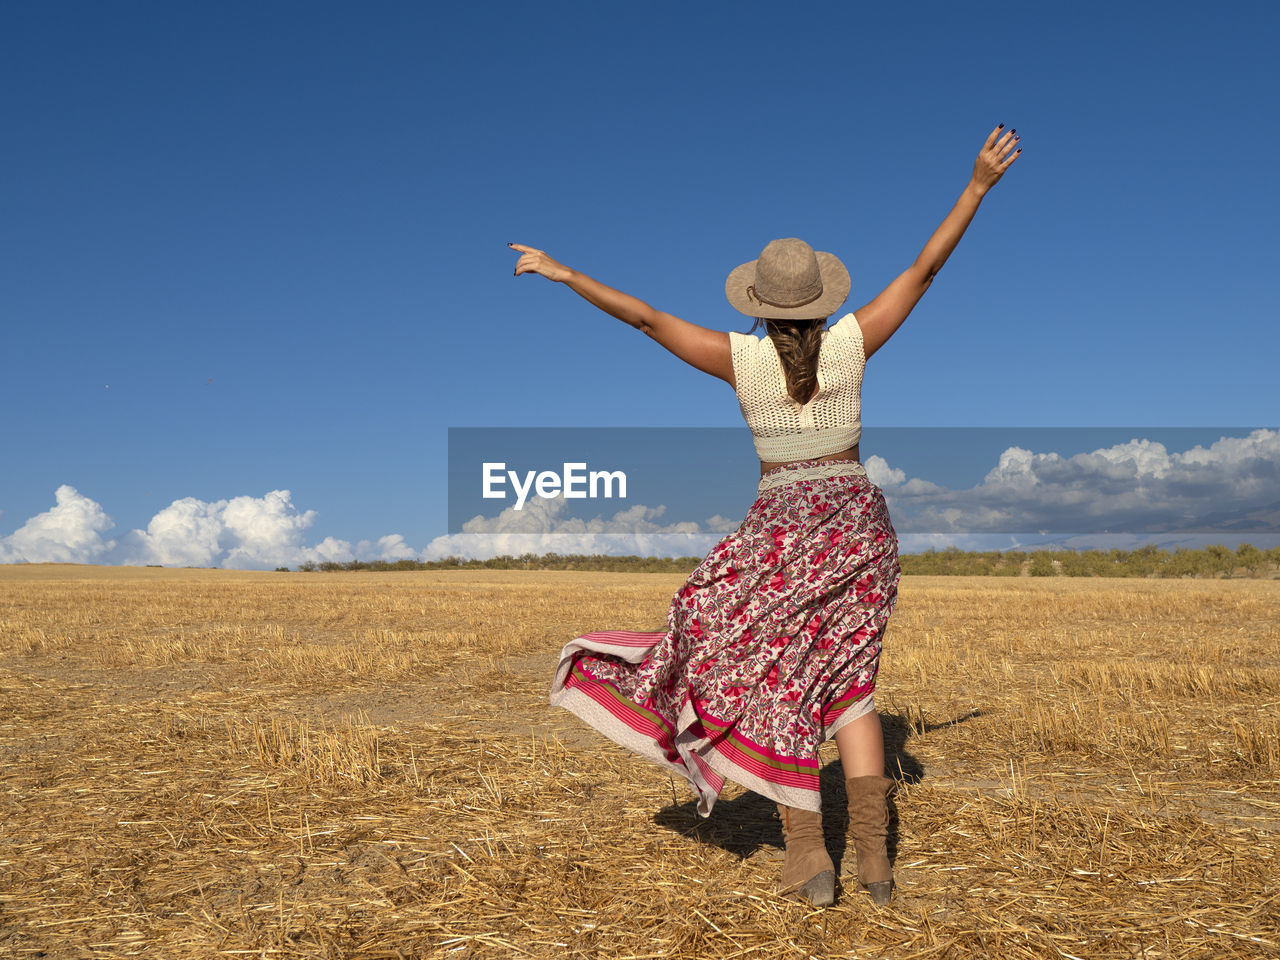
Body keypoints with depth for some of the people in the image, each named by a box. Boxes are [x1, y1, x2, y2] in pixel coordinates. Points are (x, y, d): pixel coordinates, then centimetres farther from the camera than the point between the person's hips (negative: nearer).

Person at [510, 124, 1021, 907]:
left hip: (782, 527, -3)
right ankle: (873, 851, 7)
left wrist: (565, 274, 3)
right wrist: (980, 184, 4)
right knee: (847, 684, 12)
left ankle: (808, 855, 4)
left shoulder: (741, 358, -8)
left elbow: (645, 317, -5)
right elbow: (926, 267, -1)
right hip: (860, 521, 3)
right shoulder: (850, 343, -4)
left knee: (776, 687, 7)